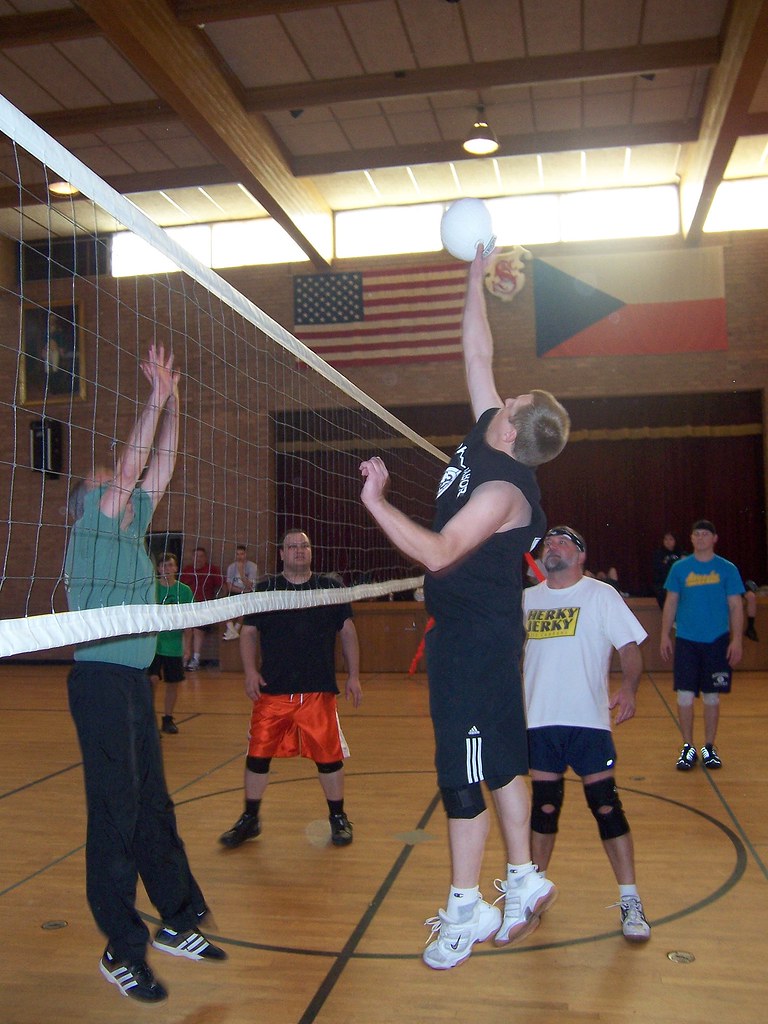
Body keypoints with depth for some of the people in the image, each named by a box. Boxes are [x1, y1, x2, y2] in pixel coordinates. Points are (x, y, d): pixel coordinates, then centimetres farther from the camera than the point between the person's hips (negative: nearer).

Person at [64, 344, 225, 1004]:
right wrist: (156, 398, -9)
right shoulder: (90, 528, -3)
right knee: (116, 812, -3)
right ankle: (122, 950, 6)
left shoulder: (132, 528, 16)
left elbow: (158, 471, 15)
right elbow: (130, 466, -12)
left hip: (136, 680, 8)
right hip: (101, 678, -8)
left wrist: (173, 405, 11)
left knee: (154, 806, 13)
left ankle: (178, 922, 24)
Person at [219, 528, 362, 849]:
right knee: (258, 753, 4)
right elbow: (248, 632, 8)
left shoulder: (330, 588, 8)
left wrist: (353, 675, 5)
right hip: (272, 690, 0)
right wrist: (250, 671, -6)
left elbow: (347, 631, 11)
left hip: (319, 690, 0)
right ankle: (250, 819, 23)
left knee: (329, 755, 3)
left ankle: (338, 818, 24)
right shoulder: (264, 589, 7)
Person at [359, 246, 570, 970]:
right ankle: (523, 881, 29)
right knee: (499, 760, 16)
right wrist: (474, 274, 12)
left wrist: (375, 501, -28)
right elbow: (478, 354, 11)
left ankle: (464, 909, 12)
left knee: (464, 771, -1)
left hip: (476, 639, -9)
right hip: (470, 632, 9)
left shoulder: (502, 489, -21)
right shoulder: (486, 439, 3)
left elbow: (439, 552, -30)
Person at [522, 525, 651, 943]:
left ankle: (630, 901, 10)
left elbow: (630, 647, -3)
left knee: (606, 806, -3)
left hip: (589, 721, -3)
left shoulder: (601, 595, -2)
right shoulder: (527, 599, 10)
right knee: (543, 806, 11)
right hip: (539, 721, 4)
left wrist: (628, 687, -14)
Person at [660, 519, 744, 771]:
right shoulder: (680, 568, 4)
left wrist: (736, 640, -6)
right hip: (686, 640, 0)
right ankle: (688, 748, 13)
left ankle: (709, 748, 22)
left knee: (711, 697, 7)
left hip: (717, 641, 0)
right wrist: (665, 635, 2)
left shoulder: (727, 569, 2)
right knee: (685, 696, -1)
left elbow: (735, 607, 2)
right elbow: (670, 604, 7)